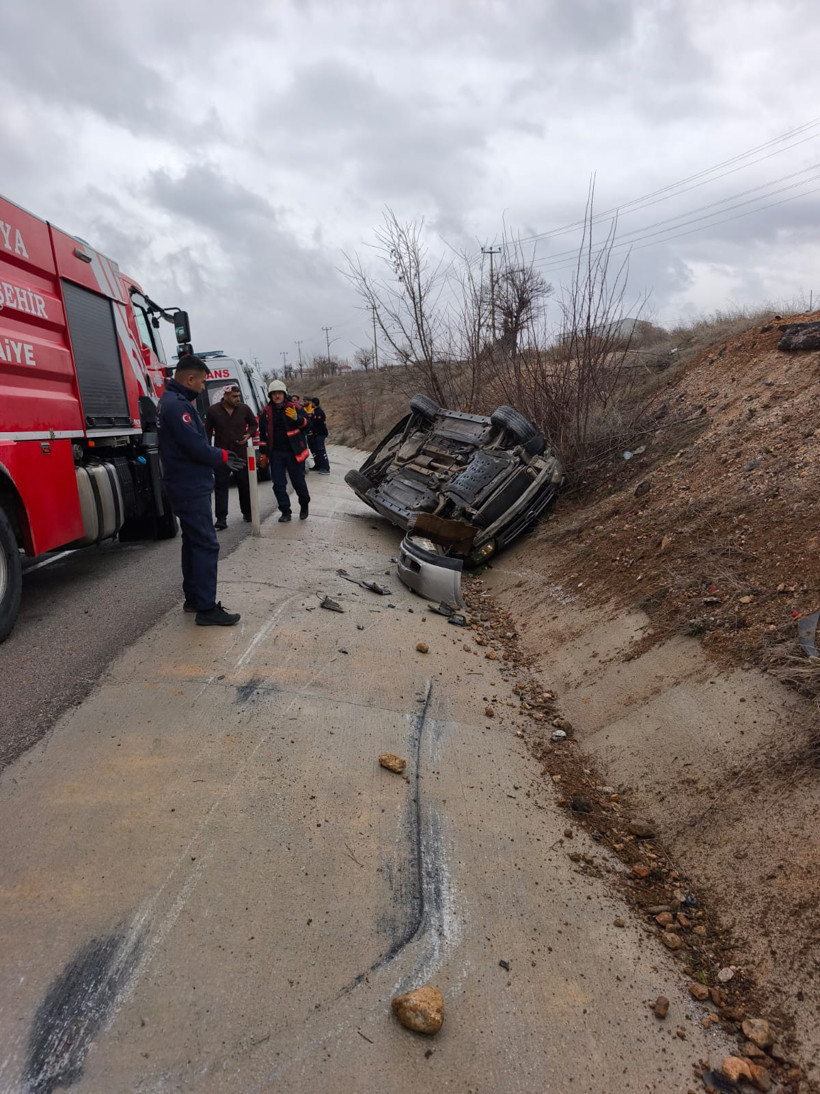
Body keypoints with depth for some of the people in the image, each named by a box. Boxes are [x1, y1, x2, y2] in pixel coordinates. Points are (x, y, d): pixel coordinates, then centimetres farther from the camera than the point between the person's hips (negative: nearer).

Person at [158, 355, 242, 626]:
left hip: (186, 485, 11)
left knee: (193, 542, 16)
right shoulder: (178, 405, -19)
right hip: (191, 487, -11)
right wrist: (222, 456, -7)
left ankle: (193, 598, 24)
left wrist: (218, 455, 4)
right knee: (206, 545, -9)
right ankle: (206, 609, -6)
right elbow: (196, 447, -24)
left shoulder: (171, 401, 15)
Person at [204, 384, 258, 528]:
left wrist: (248, 434, -6)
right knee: (221, 486, -3)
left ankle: (247, 513, 27)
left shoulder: (244, 409, 1)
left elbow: (253, 424, 15)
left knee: (245, 484, 10)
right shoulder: (213, 410, -2)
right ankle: (221, 518, -2)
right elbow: (208, 431, 4)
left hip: (241, 453, 2)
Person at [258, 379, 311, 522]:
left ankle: (304, 506, 27)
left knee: (298, 481, 5)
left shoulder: (295, 407, -1)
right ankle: (285, 511, 13)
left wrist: (296, 418, -25)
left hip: (294, 452, -3)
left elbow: (306, 423, -5)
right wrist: (263, 452, 10)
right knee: (278, 484, 3)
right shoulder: (266, 412, 8)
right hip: (275, 453, 3)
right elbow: (262, 433, 14)